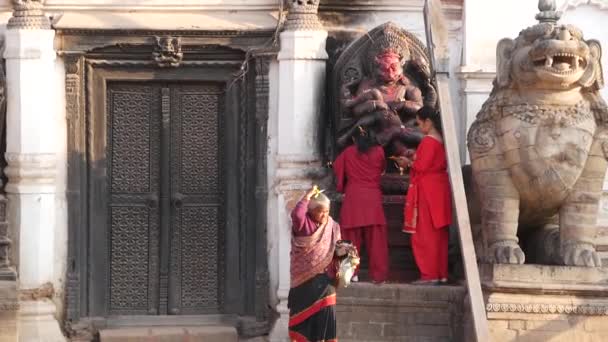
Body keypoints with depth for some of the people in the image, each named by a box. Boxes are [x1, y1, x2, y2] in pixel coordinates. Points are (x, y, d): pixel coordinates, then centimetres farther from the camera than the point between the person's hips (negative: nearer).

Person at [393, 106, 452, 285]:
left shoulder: (428, 141, -16)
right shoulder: (441, 140, 11)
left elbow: (422, 166, -19)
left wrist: (409, 163, -3)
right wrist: (413, 161, 12)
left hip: (427, 191, -9)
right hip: (440, 189, 9)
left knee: (425, 234, -5)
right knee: (439, 233, 11)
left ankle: (430, 275, -7)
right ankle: (441, 273, 13)